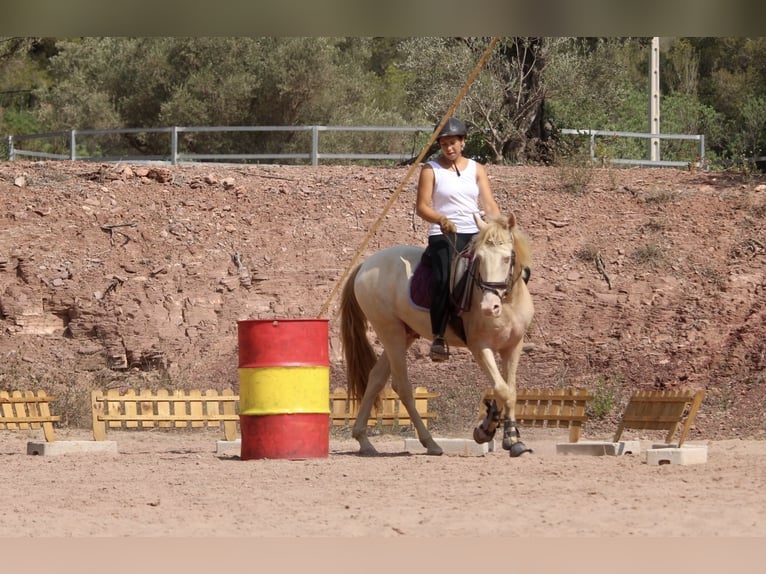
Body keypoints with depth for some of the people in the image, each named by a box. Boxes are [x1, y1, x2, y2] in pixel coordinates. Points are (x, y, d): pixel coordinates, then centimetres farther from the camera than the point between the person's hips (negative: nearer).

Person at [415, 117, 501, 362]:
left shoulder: (476, 169, 16)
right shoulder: (431, 170, 6)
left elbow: (489, 205, 8)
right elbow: (422, 206, -2)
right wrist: (440, 219, -22)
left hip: (474, 234, 4)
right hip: (443, 235, -4)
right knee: (444, 278, -29)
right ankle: (438, 337, -29)